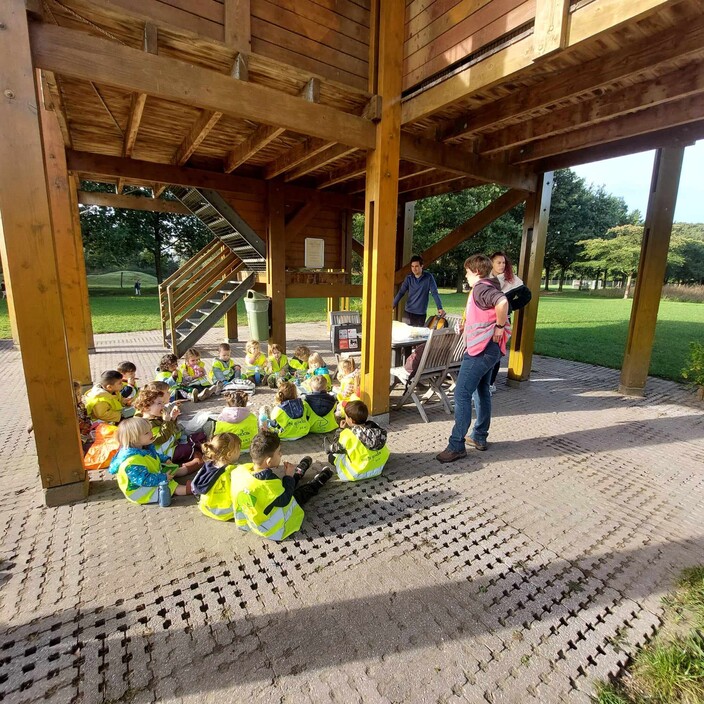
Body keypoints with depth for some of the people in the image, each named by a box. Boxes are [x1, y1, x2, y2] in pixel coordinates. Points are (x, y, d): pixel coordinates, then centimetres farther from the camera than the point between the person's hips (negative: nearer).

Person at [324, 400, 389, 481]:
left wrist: (341, 430, 4)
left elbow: (336, 448, -6)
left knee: (332, 455, 13)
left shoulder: (347, 435, -24)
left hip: (358, 473, -5)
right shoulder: (374, 428, -11)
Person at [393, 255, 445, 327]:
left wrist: (440, 308, -17)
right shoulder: (409, 278, 2)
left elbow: (434, 293, -8)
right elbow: (401, 293, -2)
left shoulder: (428, 277, -5)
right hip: (408, 312, 2)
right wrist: (392, 306, -13)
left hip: (421, 313, -2)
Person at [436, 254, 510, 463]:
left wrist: (499, 327, -21)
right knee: (481, 391, 17)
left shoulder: (480, 288, -14)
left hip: (481, 349, -11)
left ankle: (457, 445, -6)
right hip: (489, 349, 11)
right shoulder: (488, 287, 17)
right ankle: (479, 437, 27)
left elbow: (502, 302, -32)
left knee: (462, 394, -9)